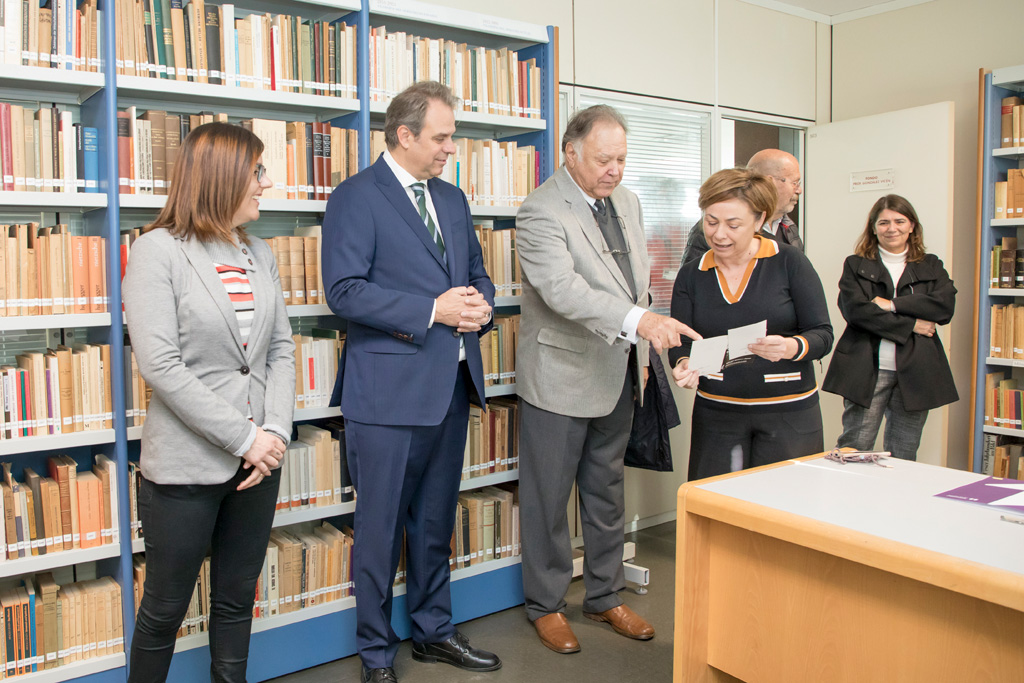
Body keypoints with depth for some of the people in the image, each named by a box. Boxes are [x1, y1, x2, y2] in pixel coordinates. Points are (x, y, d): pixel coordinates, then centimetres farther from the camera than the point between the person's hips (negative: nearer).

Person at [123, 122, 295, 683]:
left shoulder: (260, 255, 9)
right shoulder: (158, 251, -9)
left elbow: (281, 350, 7)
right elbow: (160, 365, -16)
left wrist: (275, 433, -7)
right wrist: (244, 439, -16)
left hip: (259, 460, 5)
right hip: (187, 464, -5)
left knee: (237, 600, 18)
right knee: (164, 611, 11)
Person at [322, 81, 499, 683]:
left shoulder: (453, 199, 15)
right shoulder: (355, 198, -8)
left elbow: (477, 269, 22)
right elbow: (345, 291, -17)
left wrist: (481, 303, -2)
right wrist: (433, 310, -20)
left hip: (453, 384, 7)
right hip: (390, 389, -7)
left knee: (436, 520, 19)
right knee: (381, 527, 5)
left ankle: (434, 631, 36)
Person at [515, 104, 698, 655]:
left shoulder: (626, 200, 9)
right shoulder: (541, 211, -18)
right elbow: (561, 288, -32)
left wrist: (641, 347, 15)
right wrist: (639, 320, -42)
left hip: (618, 375, 8)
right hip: (562, 376, -7)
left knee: (607, 492, 18)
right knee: (549, 498, 7)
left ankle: (605, 596, 34)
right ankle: (546, 605, 25)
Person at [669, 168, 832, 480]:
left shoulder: (789, 262, -3)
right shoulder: (691, 275, 5)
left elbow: (823, 334, -4)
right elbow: (679, 345, 3)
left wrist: (793, 347, -25)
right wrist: (683, 367, -19)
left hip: (789, 412, -2)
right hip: (716, 414, 2)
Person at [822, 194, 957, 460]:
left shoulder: (931, 267, 15)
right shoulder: (856, 266, 9)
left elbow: (945, 307, -4)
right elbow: (855, 309, -9)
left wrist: (892, 305, -10)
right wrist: (910, 325, -10)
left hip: (915, 373, 2)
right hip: (867, 371, -2)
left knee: (903, 458, 7)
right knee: (854, 451, -4)